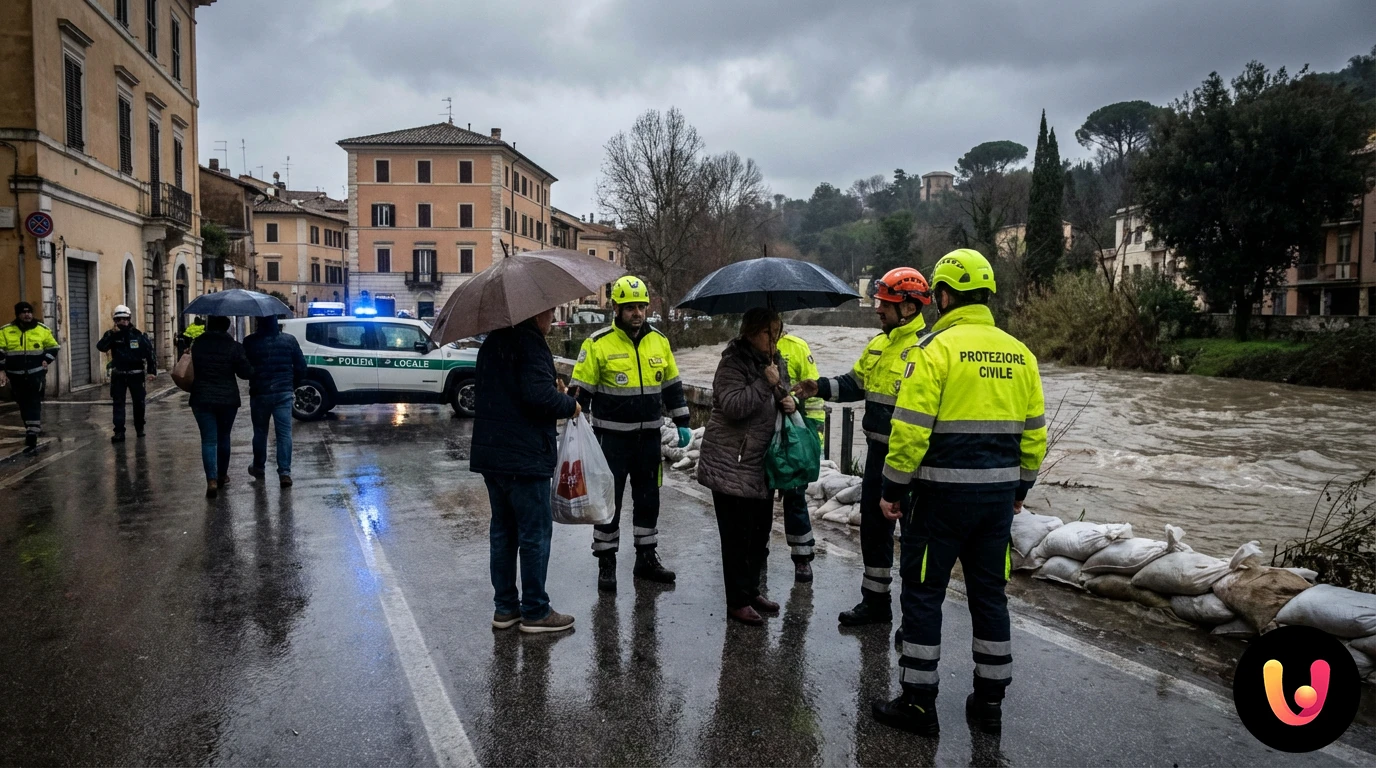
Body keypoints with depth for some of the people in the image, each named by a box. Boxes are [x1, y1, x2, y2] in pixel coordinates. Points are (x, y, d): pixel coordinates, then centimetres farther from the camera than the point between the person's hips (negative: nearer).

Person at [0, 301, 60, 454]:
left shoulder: (42, 329, 1)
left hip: (36, 375, -2)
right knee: (24, 406, 15)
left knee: (34, 405, -9)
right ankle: (32, 430, 34)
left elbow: (53, 347, 11)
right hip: (16, 377, 2)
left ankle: (32, 440, -12)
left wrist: (46, 360, -4)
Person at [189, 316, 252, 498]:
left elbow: (189, 369, 5)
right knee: (223, 437, 17)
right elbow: (245, 372, -9)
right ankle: (222, 476, 28)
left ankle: (211, 480, -15)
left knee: (208, 439, 0)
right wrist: (253, 369, 10)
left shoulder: (196, 344, -2)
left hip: (201, 399, 0)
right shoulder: (234, 347, -9)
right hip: (228, 399, 0)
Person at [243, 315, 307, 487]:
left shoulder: (250, 342, -7)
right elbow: (301, 367, 1)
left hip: (259, 394, 0)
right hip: (284, 393, 0)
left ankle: (259, 467, 31)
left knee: (260, 432, 16)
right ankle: (284, 472, -7)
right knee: (284, 433, 1)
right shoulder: (289, 340, -2)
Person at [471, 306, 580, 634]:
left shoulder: (493, 342, 13)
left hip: (490, 455, 9)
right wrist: (570, 405, -7)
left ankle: (505, 607, 22)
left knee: (503, 530, 15)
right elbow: (539, 395, -26)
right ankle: (535, 612, 9)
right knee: (535, 533, 1)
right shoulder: (530, 343, -16)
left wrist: (553, 390, 12)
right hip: (525, 457, -9)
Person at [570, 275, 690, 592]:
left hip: (649, 436, 4)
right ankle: (606, 563, 15)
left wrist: (682, 423, 12)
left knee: (648, 499, 13)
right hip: (611, 437, -4)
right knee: (609, 500, 3)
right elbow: (581, 390, -7)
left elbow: (672, 385, 14)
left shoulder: (659, 341, 5)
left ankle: (647, 558, 26)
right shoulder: (598, 343, -9)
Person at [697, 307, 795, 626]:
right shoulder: (733, 363, -14)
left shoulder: (775, 361, 10)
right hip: (732, 465, -8)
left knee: (761, 530, 15)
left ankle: (752, 590, 31)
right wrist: (766, 383, -25)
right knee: (737, 535, -1)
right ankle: (737, 601, 9)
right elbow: (732, 406, -25)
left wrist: (789, 402, 0)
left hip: (762, 463, 8)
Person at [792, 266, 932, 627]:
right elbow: (856, 383, 20)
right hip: (877, 451, 9)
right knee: (873, 526, 18)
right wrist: (822, 388, 4)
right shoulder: (879, 344, 10)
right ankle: (875, 601, 34)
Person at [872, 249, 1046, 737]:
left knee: (923, 592, 5)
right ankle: (989, 702, 25)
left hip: (943, 493, -6)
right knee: (989, 592, 15)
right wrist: (1020, 488, 22)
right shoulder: (1018, 354, 7)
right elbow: (1035, 432, 12)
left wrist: (893, 488, -7)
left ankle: (918, 702, 11)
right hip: (999, 493, 6)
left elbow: (910, 429, -16)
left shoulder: (935, 348, -12)